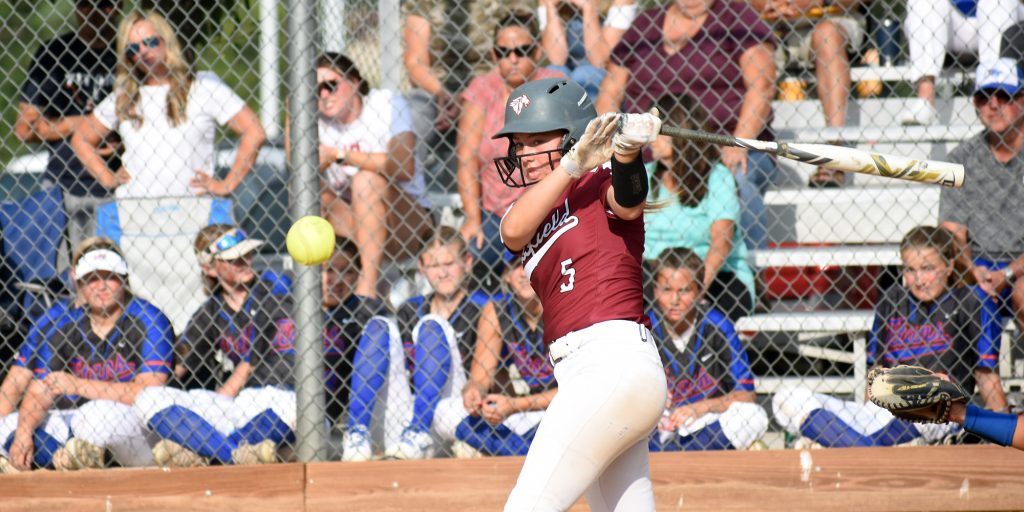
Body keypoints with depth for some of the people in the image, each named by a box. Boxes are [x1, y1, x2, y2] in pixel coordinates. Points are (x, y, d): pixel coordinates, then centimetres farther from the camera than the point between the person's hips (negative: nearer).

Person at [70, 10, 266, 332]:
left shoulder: (202, 88, 5)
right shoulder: (123, 99, 17)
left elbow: (254, 133, 3)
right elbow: (82, 139, 28)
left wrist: (227, 184, -3)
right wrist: (107, 179, 13)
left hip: (191, 217, -3)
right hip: (132, 218, 3)